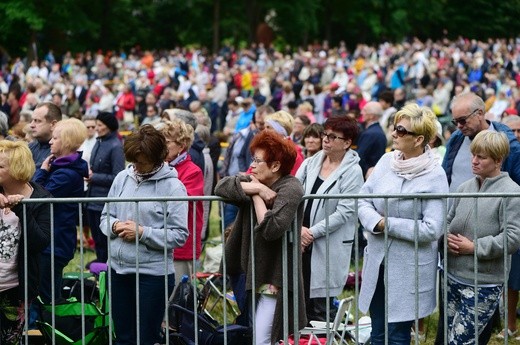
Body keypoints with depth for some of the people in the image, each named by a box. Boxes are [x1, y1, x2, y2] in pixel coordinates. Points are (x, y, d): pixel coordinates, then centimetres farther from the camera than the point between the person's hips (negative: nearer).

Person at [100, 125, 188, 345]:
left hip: (154, 273, -5)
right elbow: (105, 217, 13)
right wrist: (115, 226, -9)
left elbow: (179, 235, -13)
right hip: (119, 269, 5)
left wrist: (143, 233, -18)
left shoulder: (172, 187, -10)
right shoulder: (123, 178, 5)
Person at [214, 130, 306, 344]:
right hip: (255, 275, 8)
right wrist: (256, 188, -13)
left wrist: (257, 196, -12)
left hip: (275, 278, -8)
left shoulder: (290, 189, -13)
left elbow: (271, 228, -26)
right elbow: (221, 186, -3)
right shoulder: (257, 181, 10)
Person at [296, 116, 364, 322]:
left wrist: (313, 232, -14)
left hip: (329, 248, -5)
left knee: (320, 309, -3)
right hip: (301, 243, 5)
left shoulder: (352, 172, -7)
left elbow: (345, 212, -13)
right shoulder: (311, 163, 8)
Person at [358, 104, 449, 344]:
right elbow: (363, 200, 3)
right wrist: (376, 222, -17)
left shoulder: (434, 176, -13)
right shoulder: (386, 161, 2)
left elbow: (432, 229, -17)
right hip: (377, 262, 5)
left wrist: (389, 225, -14)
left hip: (409, 269, -5)